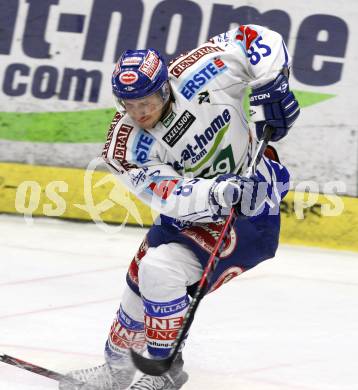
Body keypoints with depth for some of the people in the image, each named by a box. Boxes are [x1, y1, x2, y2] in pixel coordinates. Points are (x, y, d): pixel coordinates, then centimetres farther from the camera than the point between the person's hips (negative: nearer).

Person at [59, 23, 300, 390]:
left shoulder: (195, 75, -25)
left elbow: (255, 38, -16)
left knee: (161, 269, -21)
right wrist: (219, 192, -45)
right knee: (142, 277, 12)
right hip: (190, 212, 6)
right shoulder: (126, 147, -18)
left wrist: (271, 88, -27)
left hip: (255, 199, -6)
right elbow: (174, 198, -27)